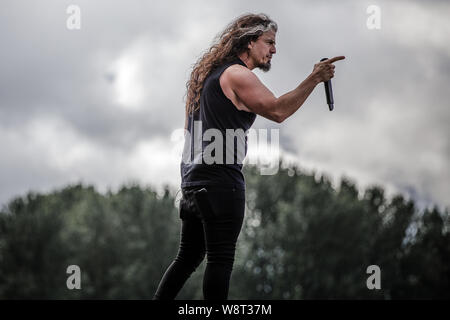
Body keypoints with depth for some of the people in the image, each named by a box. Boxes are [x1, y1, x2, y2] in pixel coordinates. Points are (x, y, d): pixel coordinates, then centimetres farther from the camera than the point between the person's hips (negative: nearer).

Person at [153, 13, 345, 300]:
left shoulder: (210, 73, 22)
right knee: (221, 261, -9)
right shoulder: (237, 74, -9)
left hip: (193, 180, 10)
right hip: (221, 182, -10)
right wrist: (314, 80, -18)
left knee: (189, 256, 15)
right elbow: (277, 110, -19)